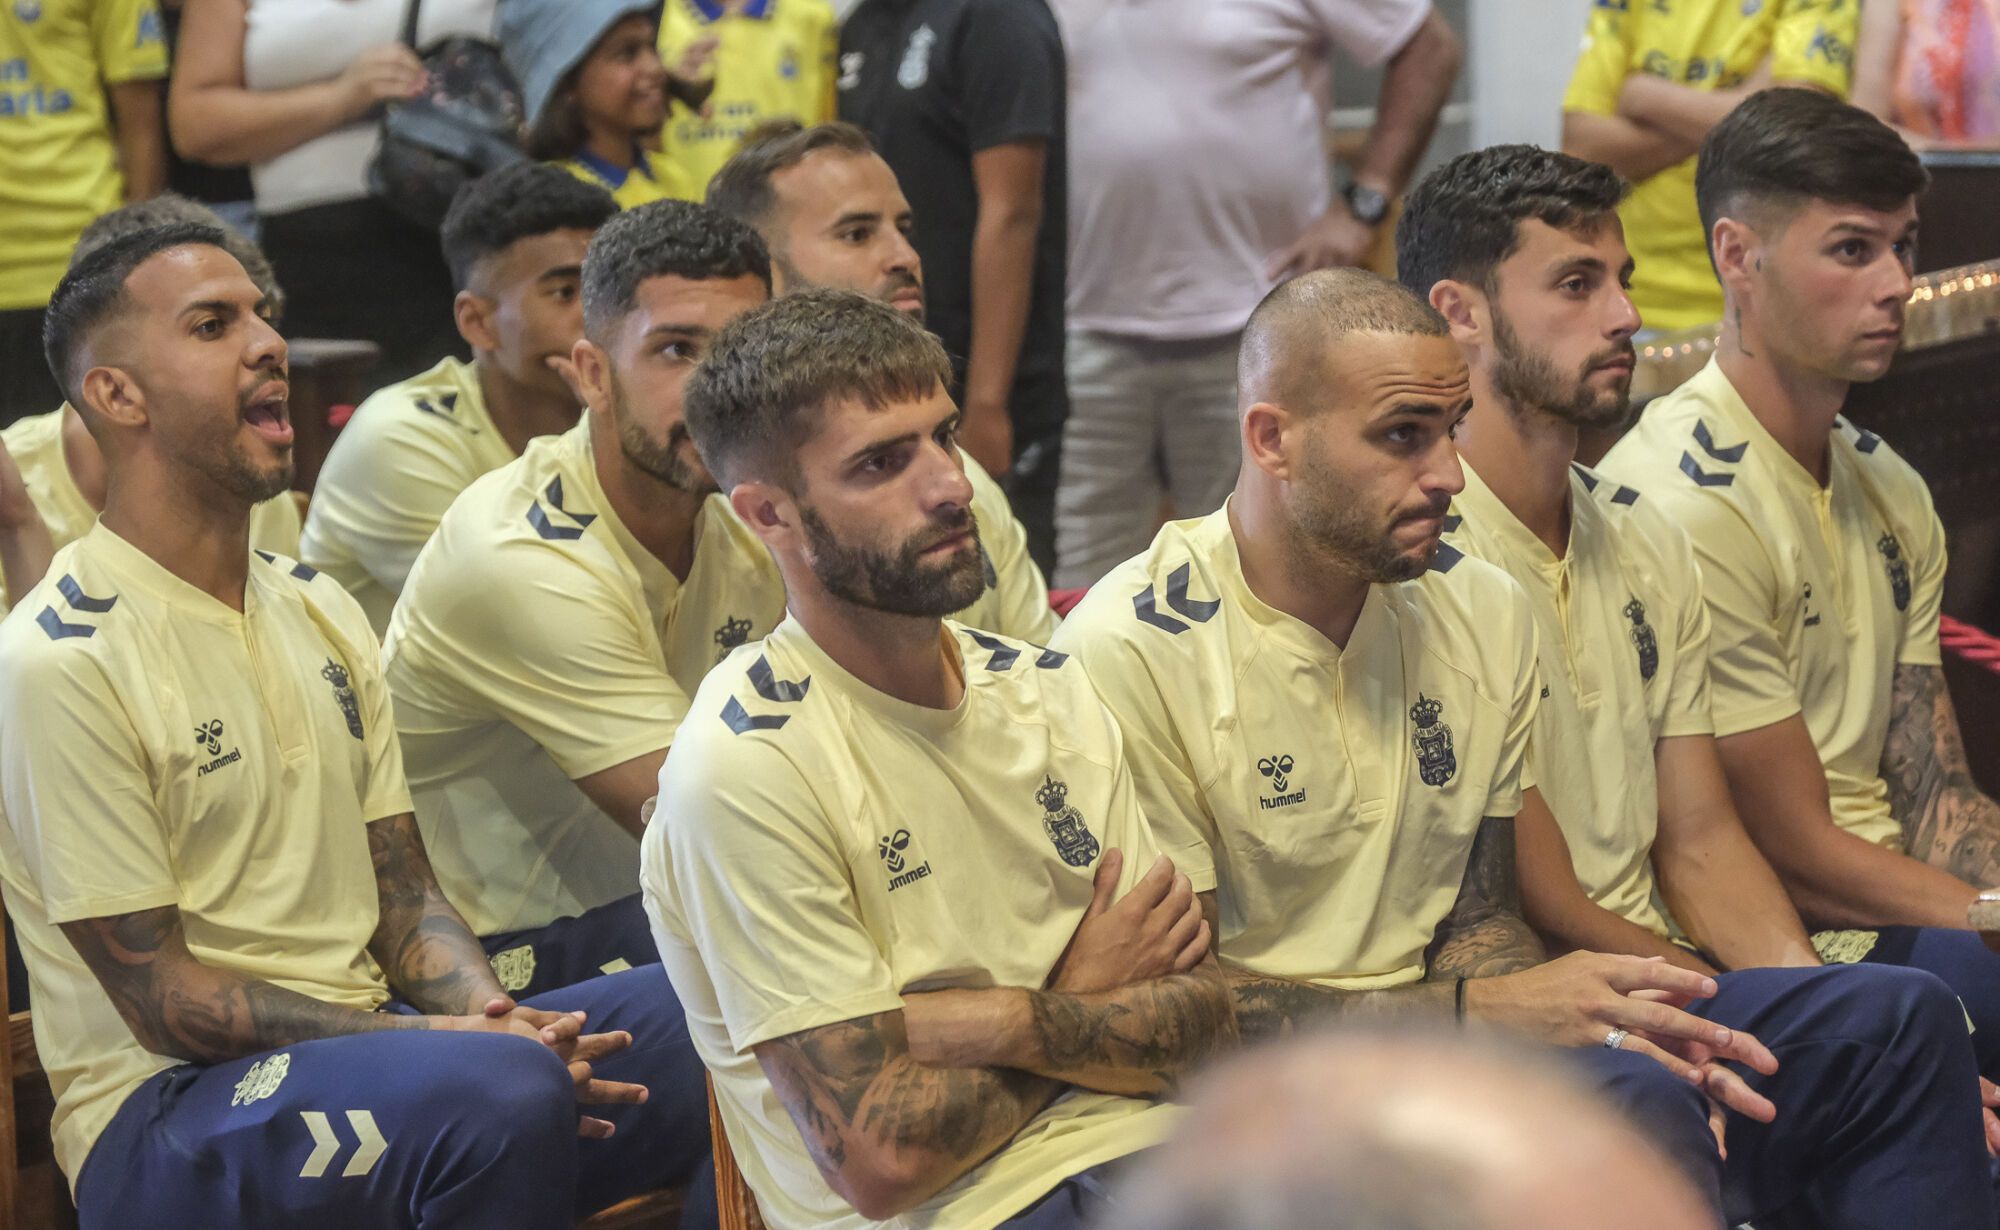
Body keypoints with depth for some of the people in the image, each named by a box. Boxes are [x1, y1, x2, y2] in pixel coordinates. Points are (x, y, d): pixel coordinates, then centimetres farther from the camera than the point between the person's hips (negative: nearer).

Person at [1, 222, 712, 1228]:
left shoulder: (320, 614, 13)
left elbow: (402, 889, 14)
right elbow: (165, 1001, -14)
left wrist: (488, 1012, -9)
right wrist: (445, 1040, -20)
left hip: (372, 1040, 7)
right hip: (165, 1110, -7)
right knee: (498, 1092, -34)